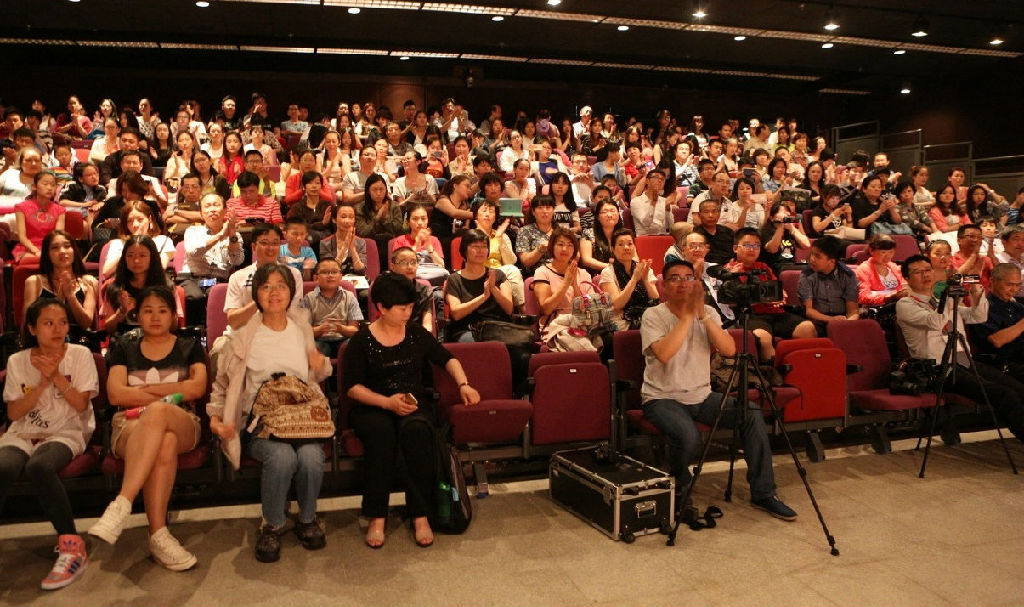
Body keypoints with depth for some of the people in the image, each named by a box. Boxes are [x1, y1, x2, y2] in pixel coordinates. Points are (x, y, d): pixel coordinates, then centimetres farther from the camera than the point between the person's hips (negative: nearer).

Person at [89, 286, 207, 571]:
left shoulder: (189, 347, 20)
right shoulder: (123, 348, 20)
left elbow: (197, 388, 0)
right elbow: (115, 394, 3)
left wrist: (143, 389, 0)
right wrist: (171, 394, -3)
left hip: (183, 425, 0)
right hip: (131, 425, 0)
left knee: (158, 414, -39)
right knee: (164, 444, -39)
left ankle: (122, 504, -44)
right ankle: (158, 534, -43)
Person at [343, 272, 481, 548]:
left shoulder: (417, 334, 11)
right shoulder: (361, 341, 1)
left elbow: (447, 359, 20)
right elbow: (352, 387, -3)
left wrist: (463, 384, 3)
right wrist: (388, 402, -16)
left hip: (415, 405, 2)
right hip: (373, 408, -2)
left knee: (416, 429, -34)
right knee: (382, 432, -37)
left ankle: (420, 515, -26)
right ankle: (377, 517, -25)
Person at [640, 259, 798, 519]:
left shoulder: (707, 312, 6)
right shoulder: (653, 316, -8)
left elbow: (729, 350, -10)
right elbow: (664, 354, -27)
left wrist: (703, 314, -19)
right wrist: (687, 315, -22)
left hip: (702, 396, 5)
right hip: (662, 398, -5)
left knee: (752, 414, -14)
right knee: (688, 435, -33)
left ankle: (763, 493, 0)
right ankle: (678, 493, 0)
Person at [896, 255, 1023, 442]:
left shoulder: (945, 301, 26)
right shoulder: (905, 305, 2)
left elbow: (979, 317, 21)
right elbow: (935, 322, -15)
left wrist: (977, 292, 6)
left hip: (965, 362, 7)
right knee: (1003, 395, -23)